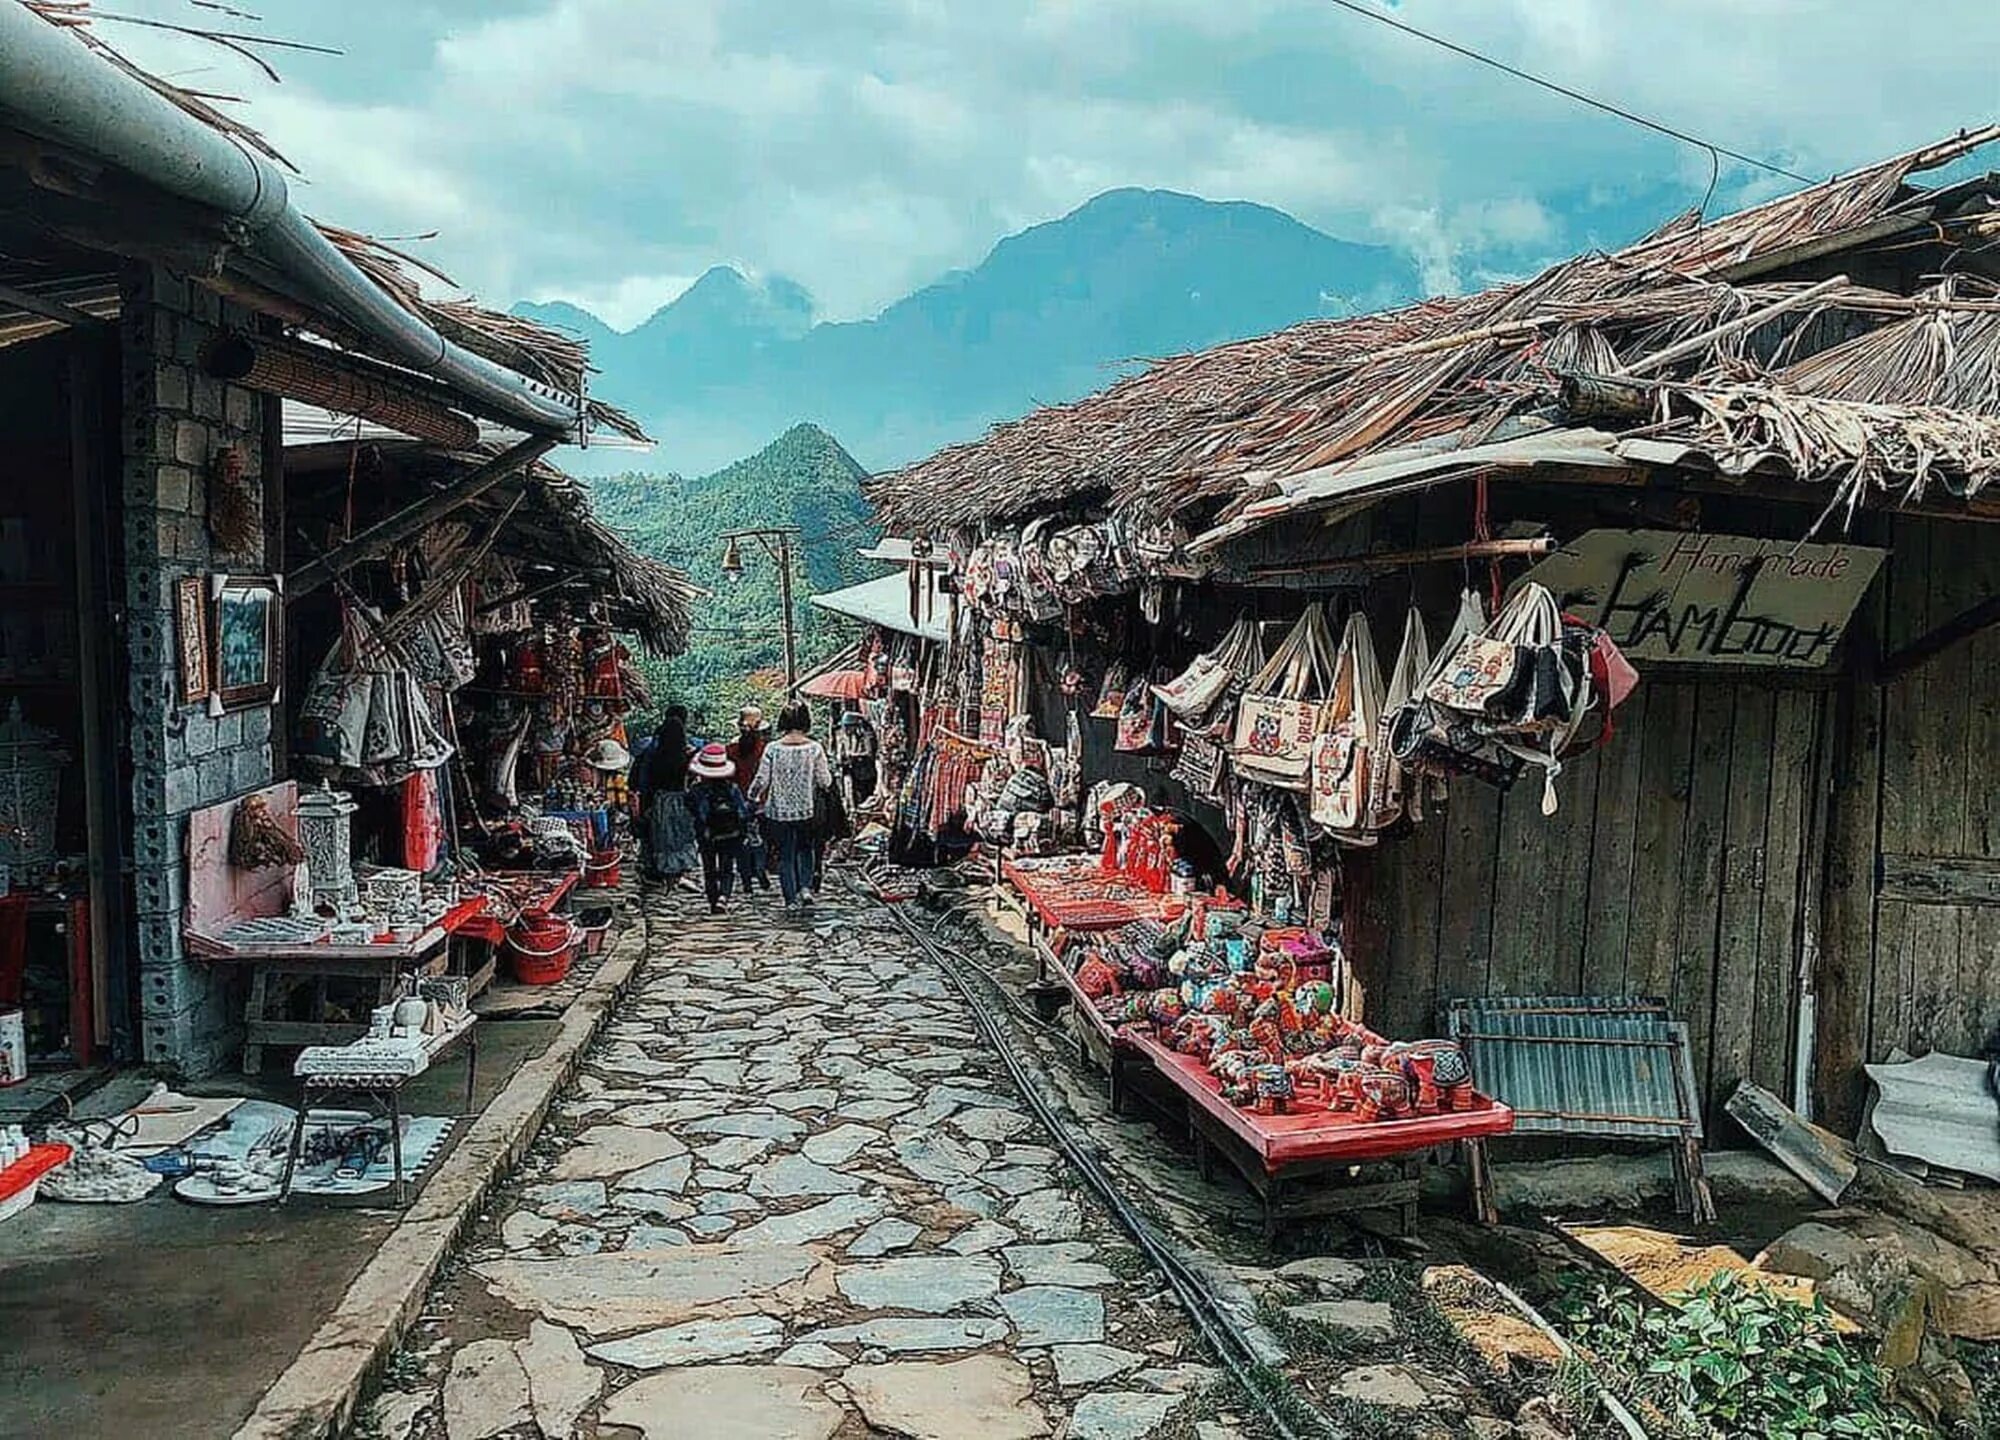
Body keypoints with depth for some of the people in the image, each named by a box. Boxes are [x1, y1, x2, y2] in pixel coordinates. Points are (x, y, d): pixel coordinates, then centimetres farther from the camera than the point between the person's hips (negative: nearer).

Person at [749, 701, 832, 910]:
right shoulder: (815, 748, -10)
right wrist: (828, 772, 15)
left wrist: (752, 797, 10)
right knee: (805, 848, 23)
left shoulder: (773, 748, -10)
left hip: (779, 811, -1)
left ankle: (791, 898, 11)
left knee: (785, 854, 11)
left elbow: (762, 780, -7)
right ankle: (805, 886, 6)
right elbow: (825, 782, -6)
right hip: (806, 810, 1)